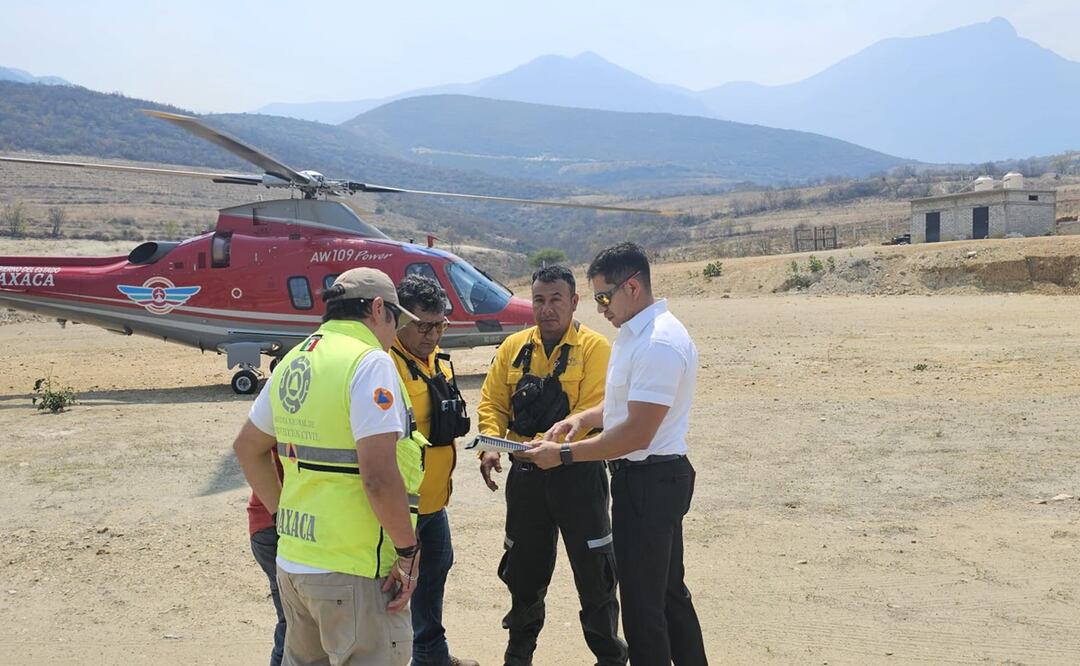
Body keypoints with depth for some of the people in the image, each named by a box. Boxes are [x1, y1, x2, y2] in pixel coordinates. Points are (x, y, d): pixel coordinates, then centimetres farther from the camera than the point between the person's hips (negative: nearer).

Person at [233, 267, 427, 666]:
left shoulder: (293, 363, 10)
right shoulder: (370, 363, -15)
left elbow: (247, 447, 21)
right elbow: (379, 478, -23)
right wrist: (408, 551, -13)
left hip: (292, 561, 8)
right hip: (353, 572, -8)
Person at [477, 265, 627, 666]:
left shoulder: (595, 348, -8)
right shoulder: (514, 347, 7)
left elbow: (594, 414, -17)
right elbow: (492, 402, 6)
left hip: (578, 473, -4)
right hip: (526, 474, 5)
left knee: (593, 571, 5)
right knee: (524, 569, 17)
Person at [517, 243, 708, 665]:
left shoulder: (658, 344, -23)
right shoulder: (635, 333, 10)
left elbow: (637, 433, -26)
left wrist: (565, 454, -20)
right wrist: (584, 418, 7)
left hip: (648, 481, -11)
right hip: (651, 477, 11)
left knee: (642, 600, 0)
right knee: (669, 590, 21)